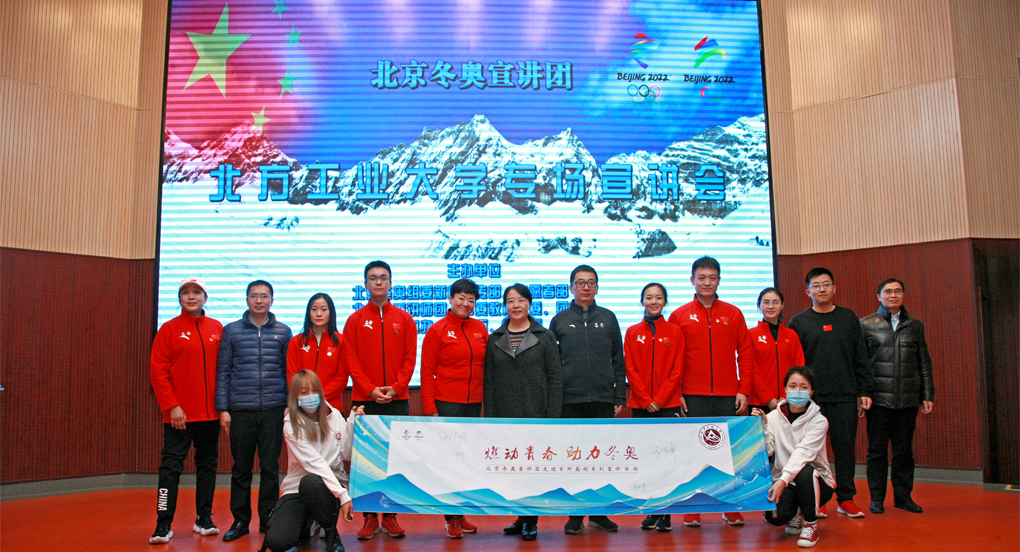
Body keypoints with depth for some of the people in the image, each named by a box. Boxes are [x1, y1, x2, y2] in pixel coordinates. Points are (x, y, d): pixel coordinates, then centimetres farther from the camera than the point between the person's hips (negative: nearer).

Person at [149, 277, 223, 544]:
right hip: (179, 414, -3)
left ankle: (204, 519, 20)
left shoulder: (217, 329, 8)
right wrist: (171, 406, -12)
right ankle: (163, 524, 3)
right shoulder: (169, 329, -1)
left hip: (210, 412, 3)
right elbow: (157, 371, -5)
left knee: (208, 463, 10)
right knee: (171, 465, -3)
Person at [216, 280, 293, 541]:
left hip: (273, 410, 0)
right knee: (241, 468, 6)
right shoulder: (231, 331, 7)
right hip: (240, 411, 0)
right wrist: (223, 409, 0)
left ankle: (268, 520, 14)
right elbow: (223, 371, 6)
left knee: (270, 466, 4)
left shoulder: (283, 332, 8)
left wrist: (290, 406, 5)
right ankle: (240, 521, 17)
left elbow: (289, 371, 10)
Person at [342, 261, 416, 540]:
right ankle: (370, 516, 9)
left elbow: (410, 359, 4)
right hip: (364, 400, 0)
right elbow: (351, 361, 1)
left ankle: (390, 516, 10)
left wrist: (396, 387, -9)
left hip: (397, 401, 0)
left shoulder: (404, 319, 8)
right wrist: (370, 389, -10)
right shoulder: (355, 320, 6)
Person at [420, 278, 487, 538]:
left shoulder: (480, 328, 9)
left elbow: (487, 365, 13)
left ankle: (461, 514, 21)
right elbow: (427, 371, -4)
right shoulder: (438, 330, -3)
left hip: (474, 404, 5)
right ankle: (452, 518, 7)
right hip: (447, 403, -4)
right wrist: (430, 408, -10)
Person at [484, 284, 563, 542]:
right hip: (506, 417, 3)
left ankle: (530, 521, 11)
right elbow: (489, 381, 7)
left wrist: (552, 415, -8)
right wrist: (490, 417, 0)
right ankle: (523, 517, 22)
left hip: (536, 415, -3)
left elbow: (555, 378, -1)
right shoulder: (494, 340, 8)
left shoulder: (545, 337, 2)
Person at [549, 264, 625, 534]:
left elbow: (618, 360, 9)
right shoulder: (560, 320, 6)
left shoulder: (608, 318, 9)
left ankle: (598, 512, 19)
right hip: (571, 401, -1)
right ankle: (576, 514, 15)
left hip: (603, 400, 1)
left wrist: (620, 395, 3)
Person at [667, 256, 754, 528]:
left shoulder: (733, 314, 9)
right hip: (693, 396, -1)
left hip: (728, 395, 1)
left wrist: (744, 390, 1)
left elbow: (745, 355, 8)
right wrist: (675, 393, -2)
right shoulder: (679, 316, 5)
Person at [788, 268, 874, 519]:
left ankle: (846, 498, 14)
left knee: (845, 447, 5)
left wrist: (865, 391, 4)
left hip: (845, 396, 2)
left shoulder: (849, 318, 10)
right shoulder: (799, 322, 5)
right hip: (811, 396, -1)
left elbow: (861, 358, 10)